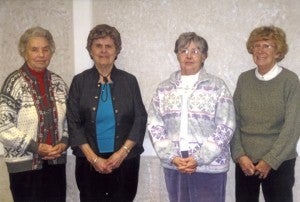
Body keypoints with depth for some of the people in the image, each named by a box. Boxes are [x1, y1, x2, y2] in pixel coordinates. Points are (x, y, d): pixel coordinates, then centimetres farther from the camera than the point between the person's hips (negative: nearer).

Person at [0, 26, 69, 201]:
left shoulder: (58, 82, 6)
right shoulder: (14, 82, -9)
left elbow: (67, 119, 12)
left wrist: (64, 143, -5)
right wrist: (36, 147, -15)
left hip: (56, 161, 4)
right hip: (25, 164, -4)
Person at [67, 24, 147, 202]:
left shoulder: (129, 81, 2)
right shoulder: (80, 81, 1)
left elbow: (140, 119, 0)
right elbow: (74, 124, -1)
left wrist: (122, 152, -9)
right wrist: (93, 158, -8)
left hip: (125, 161, 0)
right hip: (89, 162, 0)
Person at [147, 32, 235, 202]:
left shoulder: (217, 86, -2)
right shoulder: (164, 88, 7)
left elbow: (225, 127, -7)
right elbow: (154, 125, 4)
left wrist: (198, 159, -13)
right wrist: (172, 157, -8)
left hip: (209, 166, -2)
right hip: (174, 166, 3)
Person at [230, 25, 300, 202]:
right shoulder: (244, 79, 2)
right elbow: (234, 121, 3)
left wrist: (270, 161, -11)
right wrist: (239, 155, -6)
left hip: (279, 162, -2)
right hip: (245, 162, 3)